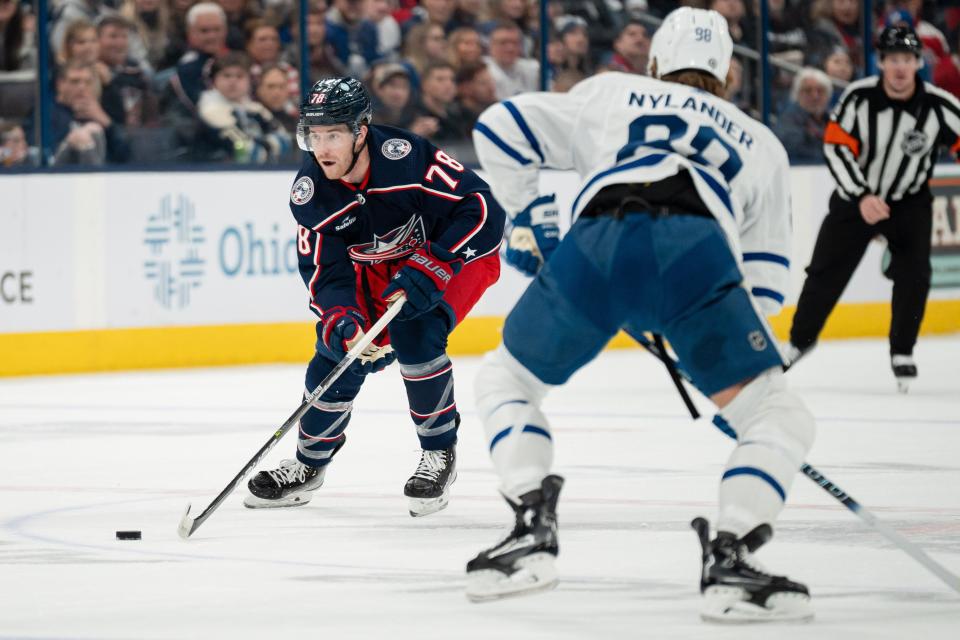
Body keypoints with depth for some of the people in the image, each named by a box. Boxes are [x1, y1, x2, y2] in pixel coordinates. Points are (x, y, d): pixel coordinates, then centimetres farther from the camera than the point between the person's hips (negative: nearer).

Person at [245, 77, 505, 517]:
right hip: (378, 269, 5)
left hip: (459, 252, -5)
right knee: (338, 350, -6)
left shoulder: (405, 157, -34)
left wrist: (430, 268, -40)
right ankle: (310, 464, 17)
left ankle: (440, 453, -9)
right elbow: (326, 274, -17)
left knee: (413, 333, -28)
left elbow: (481, 208, -34)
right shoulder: (310, 193, -19)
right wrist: (340, 323, -37)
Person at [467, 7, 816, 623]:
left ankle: (533, 531, 8)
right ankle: (731, 558, -9)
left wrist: (530, 221, 39)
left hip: (593, 249, 1)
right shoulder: (760, 143, 36)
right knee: (778, 417, 11)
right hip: (696, 258, -1)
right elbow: (764, 281, 31)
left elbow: (501, 128, 31)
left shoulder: (610, 94, 36)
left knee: (506, 380, 25)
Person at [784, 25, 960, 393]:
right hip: (856, 194, 0)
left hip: (910, 201, 0)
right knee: (826, 272, 3)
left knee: (913, 274, -16)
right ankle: (801, 339, 26)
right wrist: (861, 197, -30)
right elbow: (836, 148, -20)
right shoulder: (859, 98, -21)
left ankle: (902, 354, 1)